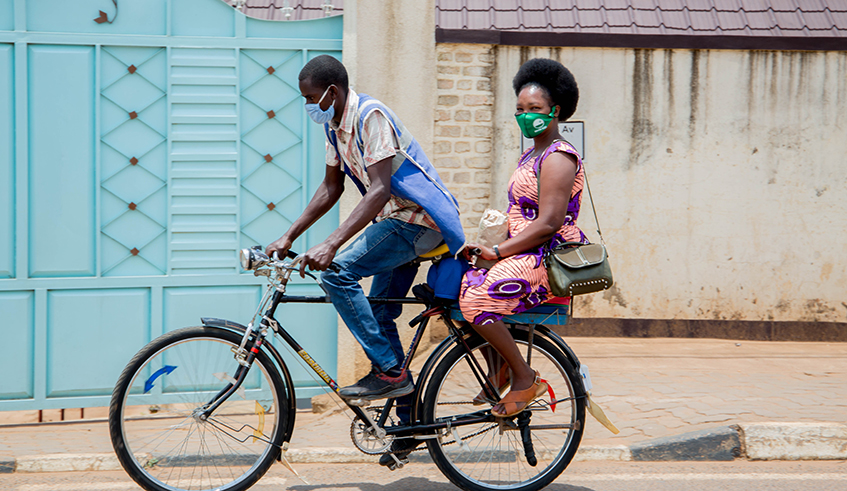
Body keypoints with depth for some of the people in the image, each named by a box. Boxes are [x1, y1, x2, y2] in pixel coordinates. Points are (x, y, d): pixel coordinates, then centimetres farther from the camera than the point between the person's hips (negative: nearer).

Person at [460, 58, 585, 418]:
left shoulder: (558, 158, -13)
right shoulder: (532, 155, 19)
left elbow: (548, 224, -22)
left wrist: (497, 252, -20)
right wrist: (489, 247, 7)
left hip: (551, 259, -11)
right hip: (527, 256, 11)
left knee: (476, 299, -26)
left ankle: (525, 378, -12)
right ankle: (497, 372, 11)